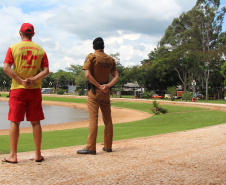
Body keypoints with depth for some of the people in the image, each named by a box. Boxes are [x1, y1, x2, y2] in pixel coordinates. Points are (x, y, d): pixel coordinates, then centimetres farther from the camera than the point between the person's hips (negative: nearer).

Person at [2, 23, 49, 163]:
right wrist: (32, 80, -10)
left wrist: (21, 81, -11)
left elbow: (6, 68, -9)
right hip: (35, 90, 2)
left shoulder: (13, 48, 1)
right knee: (36, 122, 7)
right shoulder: (40, 50, 7)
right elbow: (46, 71, -1)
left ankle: (13, 156, 3)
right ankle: (38, 155, 11)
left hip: (17, 89, -2)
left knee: (15, 121, 2)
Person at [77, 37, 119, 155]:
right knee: (108, 120, 10)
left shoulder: (91, 57, -5)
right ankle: (108, 146, 17)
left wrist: (99, 86, -13)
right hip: (106, 92, 5)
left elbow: (87, 75, -16)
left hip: (94, 91, -4)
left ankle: (91, 147, -9)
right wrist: (107, 85, -9)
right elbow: (116, 76, 3)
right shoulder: (111, 60, 10)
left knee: (93, 119, -7)